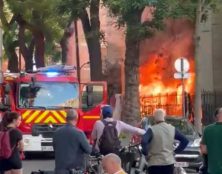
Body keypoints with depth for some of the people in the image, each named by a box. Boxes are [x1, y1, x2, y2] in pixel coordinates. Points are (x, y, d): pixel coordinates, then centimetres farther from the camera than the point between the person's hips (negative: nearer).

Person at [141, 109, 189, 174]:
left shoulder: (152, 130, -10)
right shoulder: (172, 129, 5)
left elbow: (143, 142, -26)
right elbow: (185, 141, 8)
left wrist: (146, 153, -11)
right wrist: (176, 151, 11)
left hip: (155, 163, -4)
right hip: (169, 162, 4)